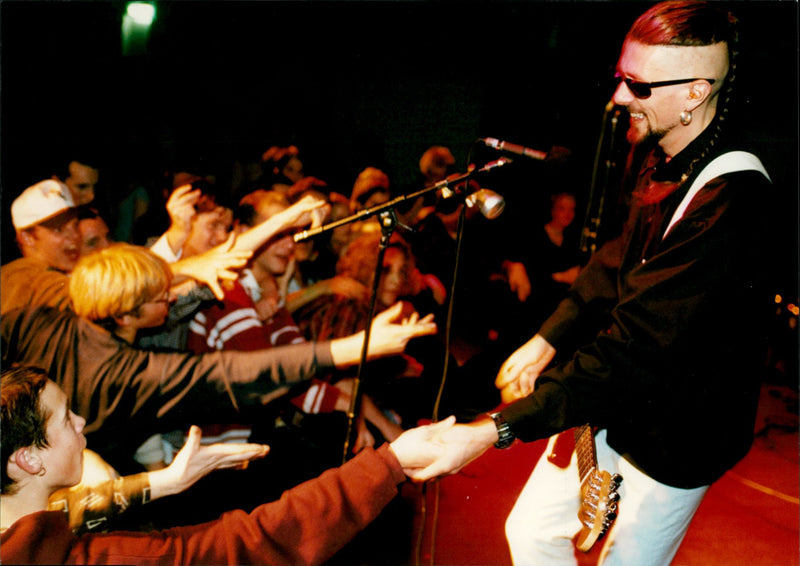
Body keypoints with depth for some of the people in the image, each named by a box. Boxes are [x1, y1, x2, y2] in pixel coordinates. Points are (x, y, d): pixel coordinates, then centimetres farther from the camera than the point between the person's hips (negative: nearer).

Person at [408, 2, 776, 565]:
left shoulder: (731, 202, -31)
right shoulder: (664, 158, -2)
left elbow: (637, 350, -34)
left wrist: (497, 430, -33)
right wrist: (547, 338, 10)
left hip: (677, 433, -7)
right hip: (617, 399, 8)